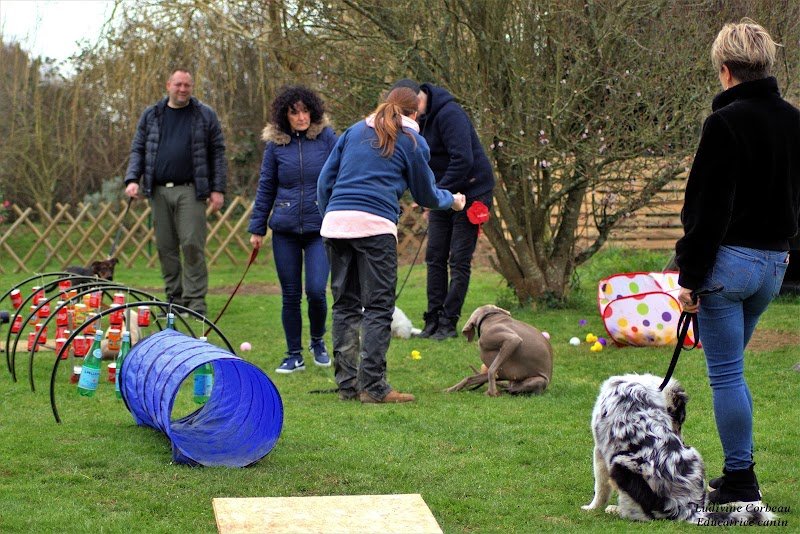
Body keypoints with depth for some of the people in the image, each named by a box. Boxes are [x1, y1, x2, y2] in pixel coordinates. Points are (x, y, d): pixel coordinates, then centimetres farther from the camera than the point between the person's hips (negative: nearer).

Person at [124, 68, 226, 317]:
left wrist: (218, 189, -3)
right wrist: (132, 179, -2)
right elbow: (138, 150, 13)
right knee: (166, 247, 6)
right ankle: (174, 298, 14)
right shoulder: (151, 115, 13)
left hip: (190, 191, -3)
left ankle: (195, 300, -4)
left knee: (192, 245, -9)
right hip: (159, 191, 3)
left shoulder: (205, 116, 6)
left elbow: (217, 153, 4)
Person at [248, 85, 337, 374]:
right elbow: (265, 188, 10)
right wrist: (257, 228, 9)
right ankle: (294, 355, 18)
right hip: (285, 231, 2)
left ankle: (318, 342, 17)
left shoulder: (327, 138, -1)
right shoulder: (276, 144, 4)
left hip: (320, 228, -2)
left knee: (316, 290, -11)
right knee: (290, 296, 6)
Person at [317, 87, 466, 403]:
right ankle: (373, 387, -4)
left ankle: (347, 384, 12)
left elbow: (325, 179, 18)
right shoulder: (412, 142, 9)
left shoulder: (354, 131, 20)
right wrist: (452, 200, 36)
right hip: (375, 226, -5)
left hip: (335, 222, 5)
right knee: (378, 308, 0)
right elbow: (426, 195, 17)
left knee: (344, 304, 11)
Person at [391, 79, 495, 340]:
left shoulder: (449, 114, -24)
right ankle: (433, 321, 11)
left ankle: (448, 322, 0)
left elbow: (463, 160, -29)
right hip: (441, 193, 8)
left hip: (470, 192, -8)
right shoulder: (418, 119, 3)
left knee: (459, 260, -4)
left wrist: (438, 193, -24)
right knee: (434, 257, 6)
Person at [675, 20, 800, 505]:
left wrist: (690, 277, -12)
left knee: (726, 373, -2)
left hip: (729, 260, -8)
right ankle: (739, 474, 23)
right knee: (730, 369, 19)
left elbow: (709, 209, -16)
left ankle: (740, 480, 0)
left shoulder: (726, 122, -15)